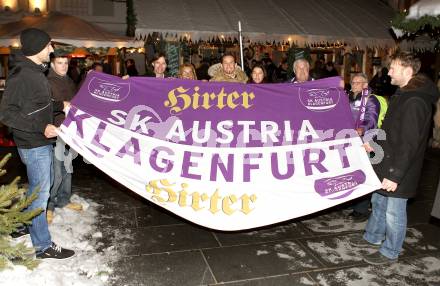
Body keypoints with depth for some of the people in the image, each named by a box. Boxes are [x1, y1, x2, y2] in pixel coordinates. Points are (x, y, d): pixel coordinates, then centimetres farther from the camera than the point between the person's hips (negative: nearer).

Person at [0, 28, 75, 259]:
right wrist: (41, 127, -28)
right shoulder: (21, 75, -19)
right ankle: (43, 246, 14)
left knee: (41, 187, 22)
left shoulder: (35, 72, 10)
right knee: (40, 193, 0)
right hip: (34, 145, -10)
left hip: (42, 142, 10)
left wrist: (61, 105, 13)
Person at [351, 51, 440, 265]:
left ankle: (390, 252, 22)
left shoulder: (415, 102, -24)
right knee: (379, 202, 23)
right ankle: (373, 237, 41)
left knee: (394, 211, 5)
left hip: (398, 170, -10)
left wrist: (395, 174, -25)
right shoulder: (402, 94, 10)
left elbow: (409, 144, -26)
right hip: (386, 163, 10)